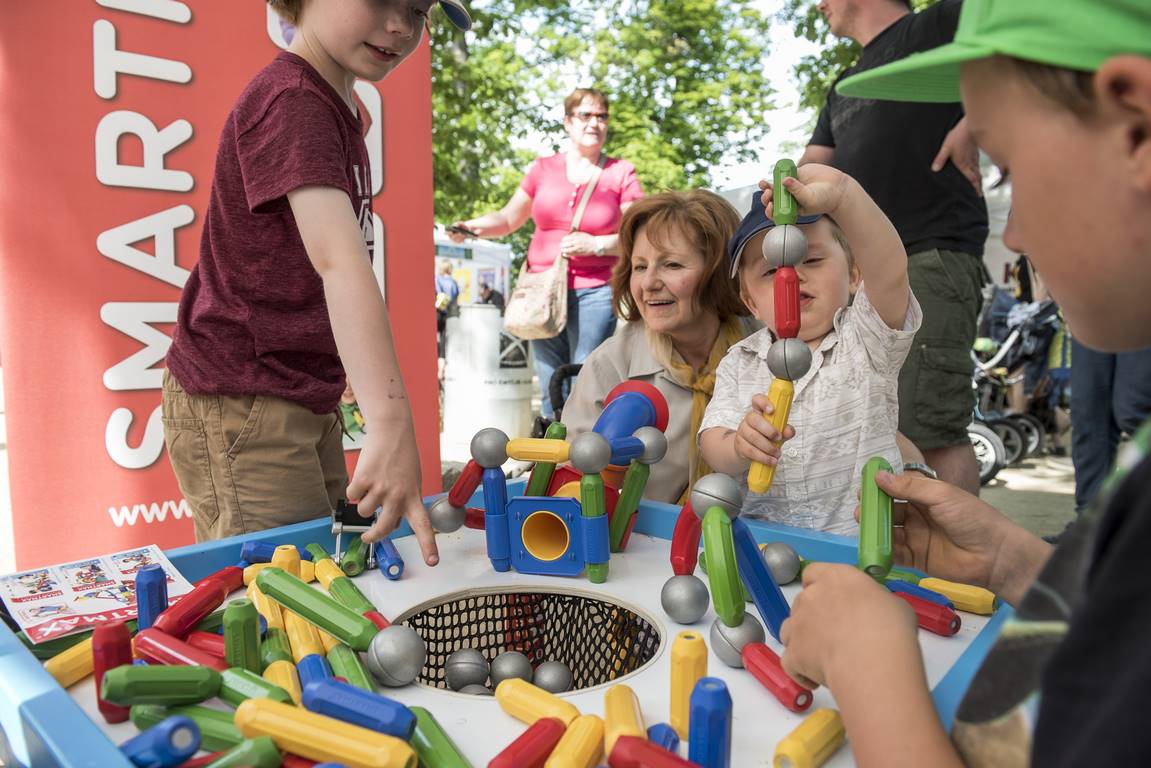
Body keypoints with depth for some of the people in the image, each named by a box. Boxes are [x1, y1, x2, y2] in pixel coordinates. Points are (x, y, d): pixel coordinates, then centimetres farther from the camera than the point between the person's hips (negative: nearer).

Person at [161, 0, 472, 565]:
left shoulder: (338, 109, 12)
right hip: (240, 405, -9)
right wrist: (391, 424, -41)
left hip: (307, 401, 9)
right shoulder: (293, 100, -18)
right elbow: (339, 260, -32)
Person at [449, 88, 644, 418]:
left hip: (596, 292, -2)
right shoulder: (544, 168, 12)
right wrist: (472, 226, -4)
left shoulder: (621, 173, 5)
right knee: (551, 391, 5)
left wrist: (597, 244, -14)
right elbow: (508, 218, 15)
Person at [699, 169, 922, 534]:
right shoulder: (739, 363, 7)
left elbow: (889, 270, -19)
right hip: (760, 533, 3)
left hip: (860, 532, -2)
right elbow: (713, 442, -3)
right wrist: (739, 446, -26)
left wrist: (841, 194, -34)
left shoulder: (864, 340, 0)